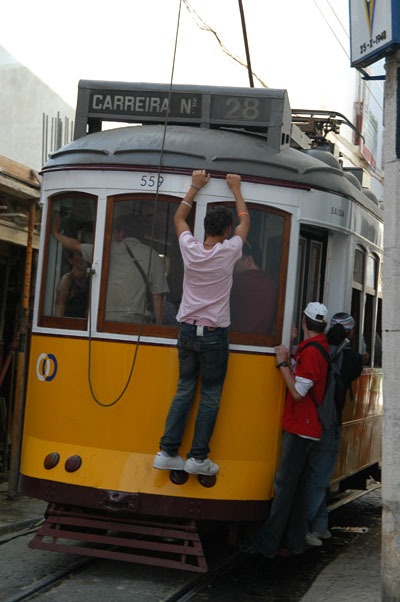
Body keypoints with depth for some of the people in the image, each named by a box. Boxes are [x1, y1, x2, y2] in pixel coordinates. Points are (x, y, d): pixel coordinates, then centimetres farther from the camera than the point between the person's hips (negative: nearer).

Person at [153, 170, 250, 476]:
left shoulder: (190, 249, -3)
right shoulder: (228, 252, -10)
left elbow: (179, 218, 18)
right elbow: (245, 222, 10)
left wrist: (195, 187, 23)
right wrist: (236, 189, 20)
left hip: (188, 330, 4)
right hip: (214, 334, -4)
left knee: (184, 390, 10)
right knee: (210, 396, 3)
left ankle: (168, 452, 7)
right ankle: (198, 457, 3)